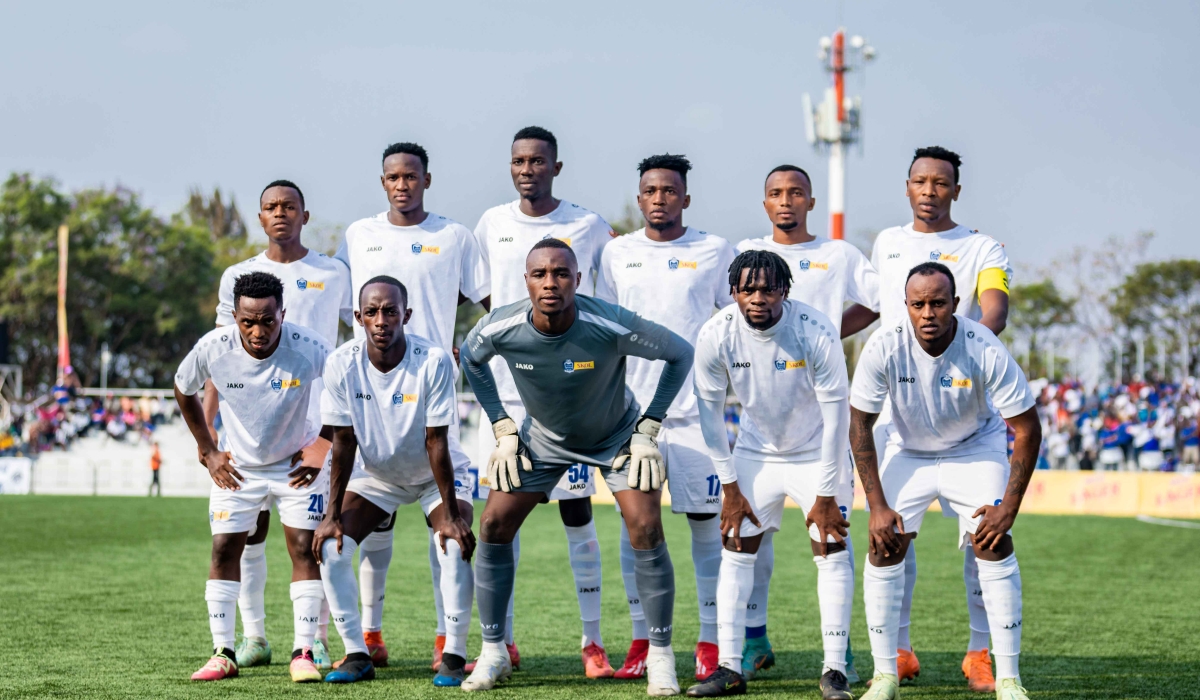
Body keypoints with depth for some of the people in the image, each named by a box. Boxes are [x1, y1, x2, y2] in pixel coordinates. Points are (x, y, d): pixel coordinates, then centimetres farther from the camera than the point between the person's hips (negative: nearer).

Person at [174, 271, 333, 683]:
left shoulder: (309, 348, -28)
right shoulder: (213, 348, -23)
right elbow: (183, 390, 0)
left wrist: (322, 447, -8)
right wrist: (207, 451, 0)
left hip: (297, 464, -2)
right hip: (238, 465, 2)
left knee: (304, 549, -8)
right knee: (224, 550, -2)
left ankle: (303, 653, -2)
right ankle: (223, 654, 4)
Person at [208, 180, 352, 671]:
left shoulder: (333, 274, 8)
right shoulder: (239, 276, 11)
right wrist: (207, 421, 4)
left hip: (315, 421, -2)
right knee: (249, 528, 1)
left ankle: (317, 640, 0)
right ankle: (254, 637, 8)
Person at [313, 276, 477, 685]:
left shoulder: (434, 362, -28)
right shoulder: (342, 365, -20)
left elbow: (436, 442, -24)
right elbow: (343, 442, -13)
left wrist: (450, 514, -25)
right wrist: (333, 514, -15)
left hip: (434, 477, -3)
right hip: (376, 476, 3)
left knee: (456, 547, -25)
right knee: (331, 547, -13)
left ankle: (454, 656, -12)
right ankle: (357, 655, -1)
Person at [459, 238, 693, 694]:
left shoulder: (611, 326, -34)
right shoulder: (501, 328, -26)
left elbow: (680, 353, -16)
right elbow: (471, 359, 0)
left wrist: (648, 429, -15)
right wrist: (503, 429, -3)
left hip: (617, 435, -2)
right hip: (543, 438, 2)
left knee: (646, 529, -16)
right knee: (494, 524, -7)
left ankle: (660, 656, -1)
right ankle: (493, 653, 7)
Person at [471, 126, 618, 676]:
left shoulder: (589, 229, 0)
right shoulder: (491, 225, 7)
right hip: (503, 389, 3)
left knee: (577, 512, -2)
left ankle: (592, 641, 3)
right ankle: (502, 641, 12)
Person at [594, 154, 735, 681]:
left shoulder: (715, 252, 4)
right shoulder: (617, 254, 10)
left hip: (697, 409, -2)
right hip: (634, 409, 2)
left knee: (706, 522, -2)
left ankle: (710, 643, 5)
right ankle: (640, 641, 9)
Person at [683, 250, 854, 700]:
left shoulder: (815, 332, -27)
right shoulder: (716, 336, -20)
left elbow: (836, 415, -21)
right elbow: (710, 411, -7)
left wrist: (826, 495, -18)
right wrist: (730, 487, -5)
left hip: (818, 452, -3)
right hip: (756, 451, 3)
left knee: (832, 552, -9)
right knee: (736, 550, -1)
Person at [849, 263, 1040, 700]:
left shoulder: (984, 350, -29)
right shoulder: (884, 348, -26)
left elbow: (1028, 429, -19)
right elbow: (859, 426, -14)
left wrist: (1009, 506, -21)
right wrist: (877, 505, -16)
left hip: (975, 449, -1)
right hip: (909, 451, 1)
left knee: (994, 546, -16)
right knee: (884, 548, -10)